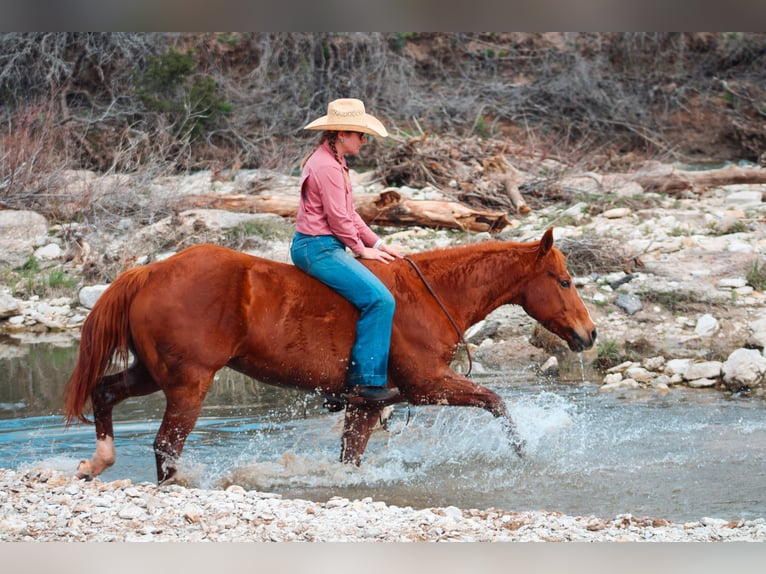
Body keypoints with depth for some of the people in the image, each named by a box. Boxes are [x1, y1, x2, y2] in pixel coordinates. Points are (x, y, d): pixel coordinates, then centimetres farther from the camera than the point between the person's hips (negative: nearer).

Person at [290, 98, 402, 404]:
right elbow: (339, 219, -17)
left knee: (378, 297, 17)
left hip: (316, 246, 11)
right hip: (318, 248, -11)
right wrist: (362, 249, -3)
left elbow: (349, 213, 20)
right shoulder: (328, 167, -18)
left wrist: (377, 243, 14)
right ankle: (365, 381, -20)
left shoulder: (331, 162, 16)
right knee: (379, 299, -20)